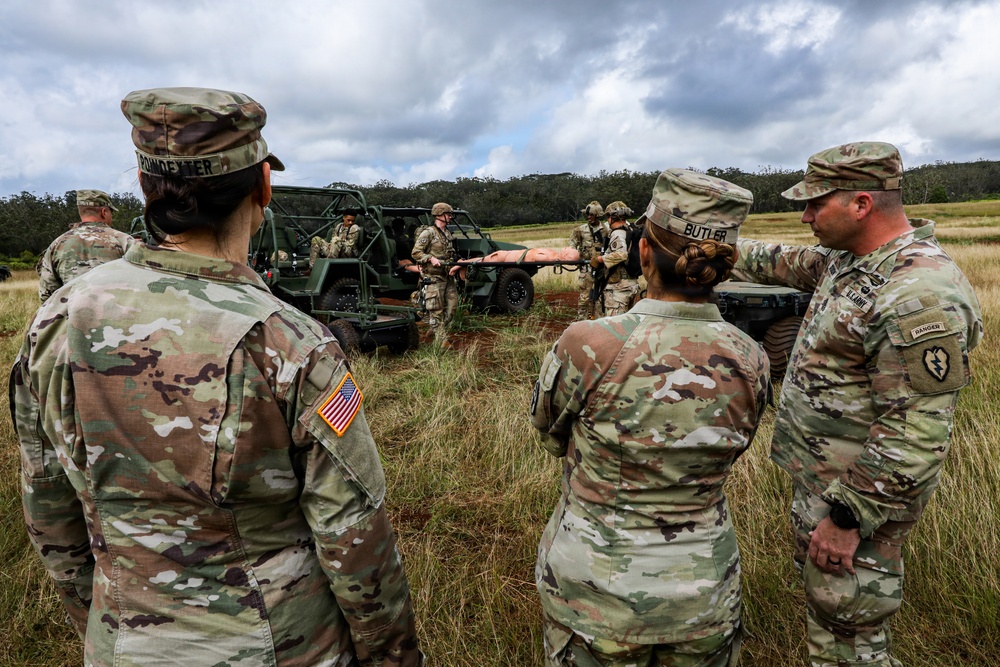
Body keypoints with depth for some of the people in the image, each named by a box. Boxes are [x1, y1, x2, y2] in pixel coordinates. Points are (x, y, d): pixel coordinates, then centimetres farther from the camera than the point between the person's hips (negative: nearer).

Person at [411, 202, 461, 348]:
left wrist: (455, 265, 3)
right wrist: (431, 259, -24)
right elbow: (416, 253, -11)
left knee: (452, 305, 8)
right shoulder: (428, 233, -8)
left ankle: (441, 332, 23)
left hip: (448, 276, 8)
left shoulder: (448, 234, 17)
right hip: (434, 277, -8)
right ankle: (441, 341, -3)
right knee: (436, 310, -5)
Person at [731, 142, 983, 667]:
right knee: (817, 594, 26)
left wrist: (847, 519, -22)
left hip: (858, 493, -9)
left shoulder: (920, 296, -27)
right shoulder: (848, 260, 3)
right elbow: (781, 263, 19)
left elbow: (915, 434, -27)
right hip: (815, 474, 9)